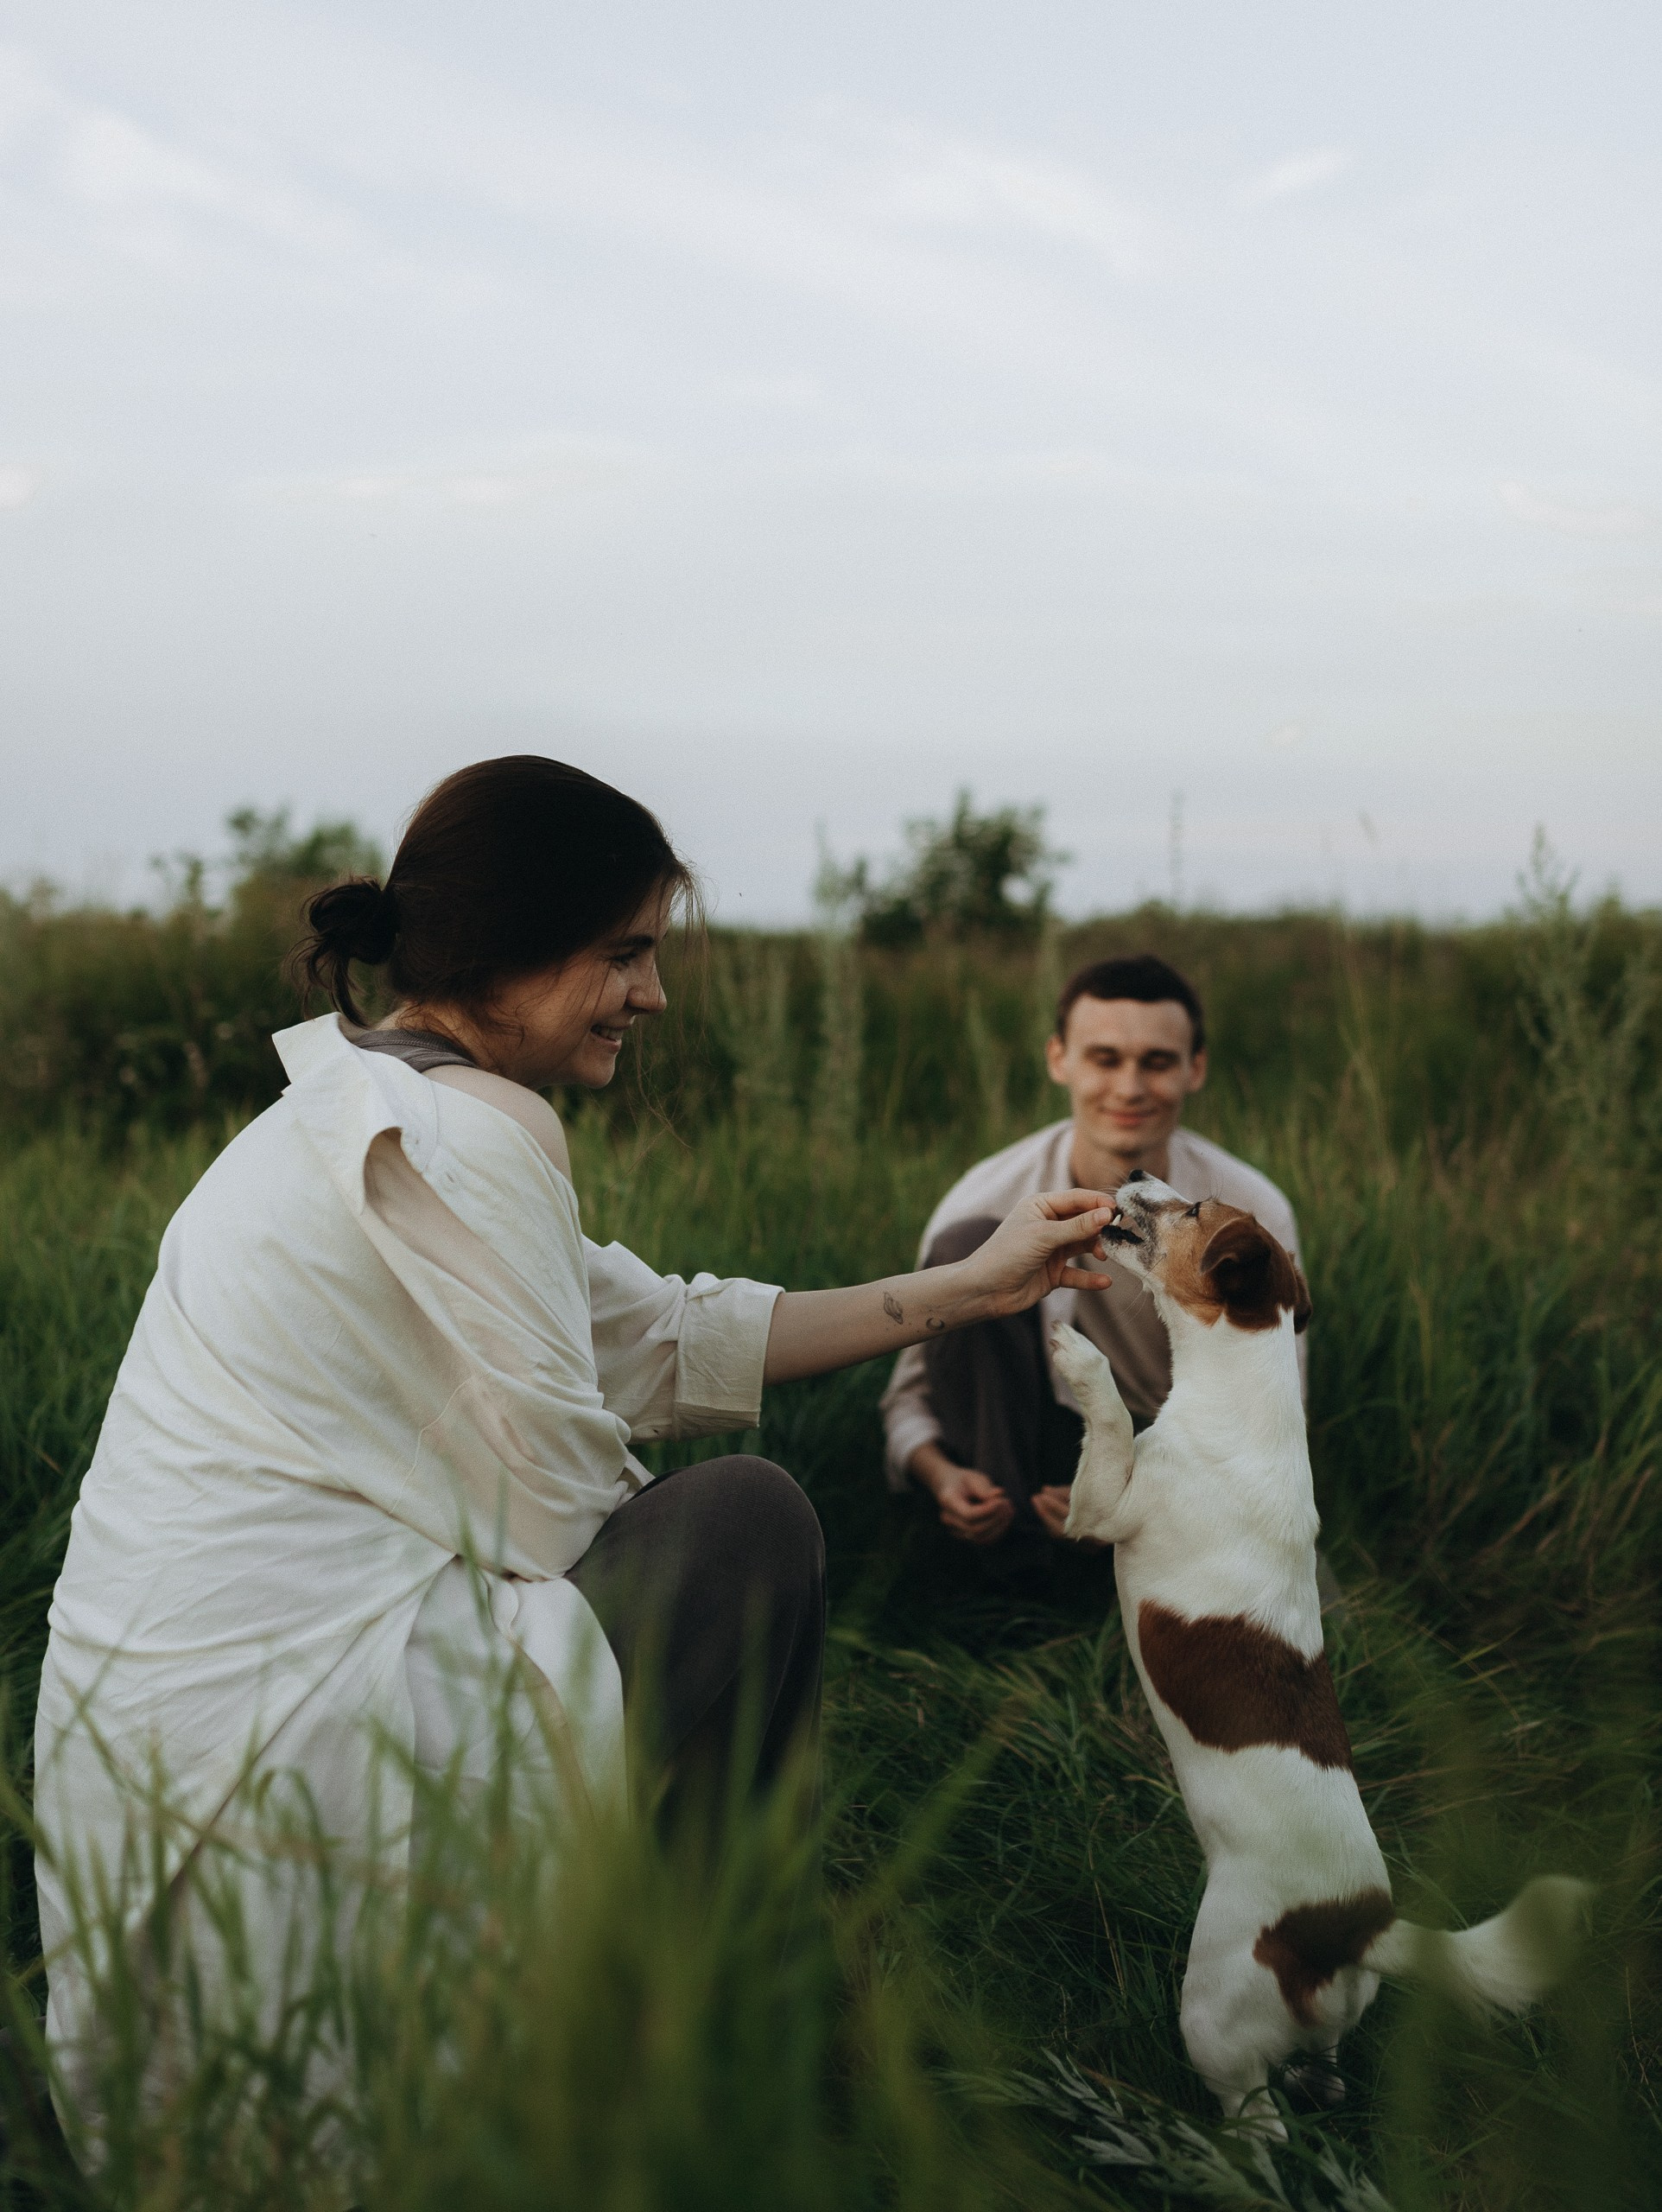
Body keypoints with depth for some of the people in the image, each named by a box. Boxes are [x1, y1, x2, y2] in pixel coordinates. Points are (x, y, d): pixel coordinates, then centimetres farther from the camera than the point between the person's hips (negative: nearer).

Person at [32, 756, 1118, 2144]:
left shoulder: (360, 1108, 14)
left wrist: (969, 1289, 15)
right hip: (270, 1759, -10)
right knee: (750, 1522, 2)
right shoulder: (467, 1133, -17)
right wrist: (673, 1545, 7)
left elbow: (658, 1339, 15)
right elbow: (553, 1510, -16)